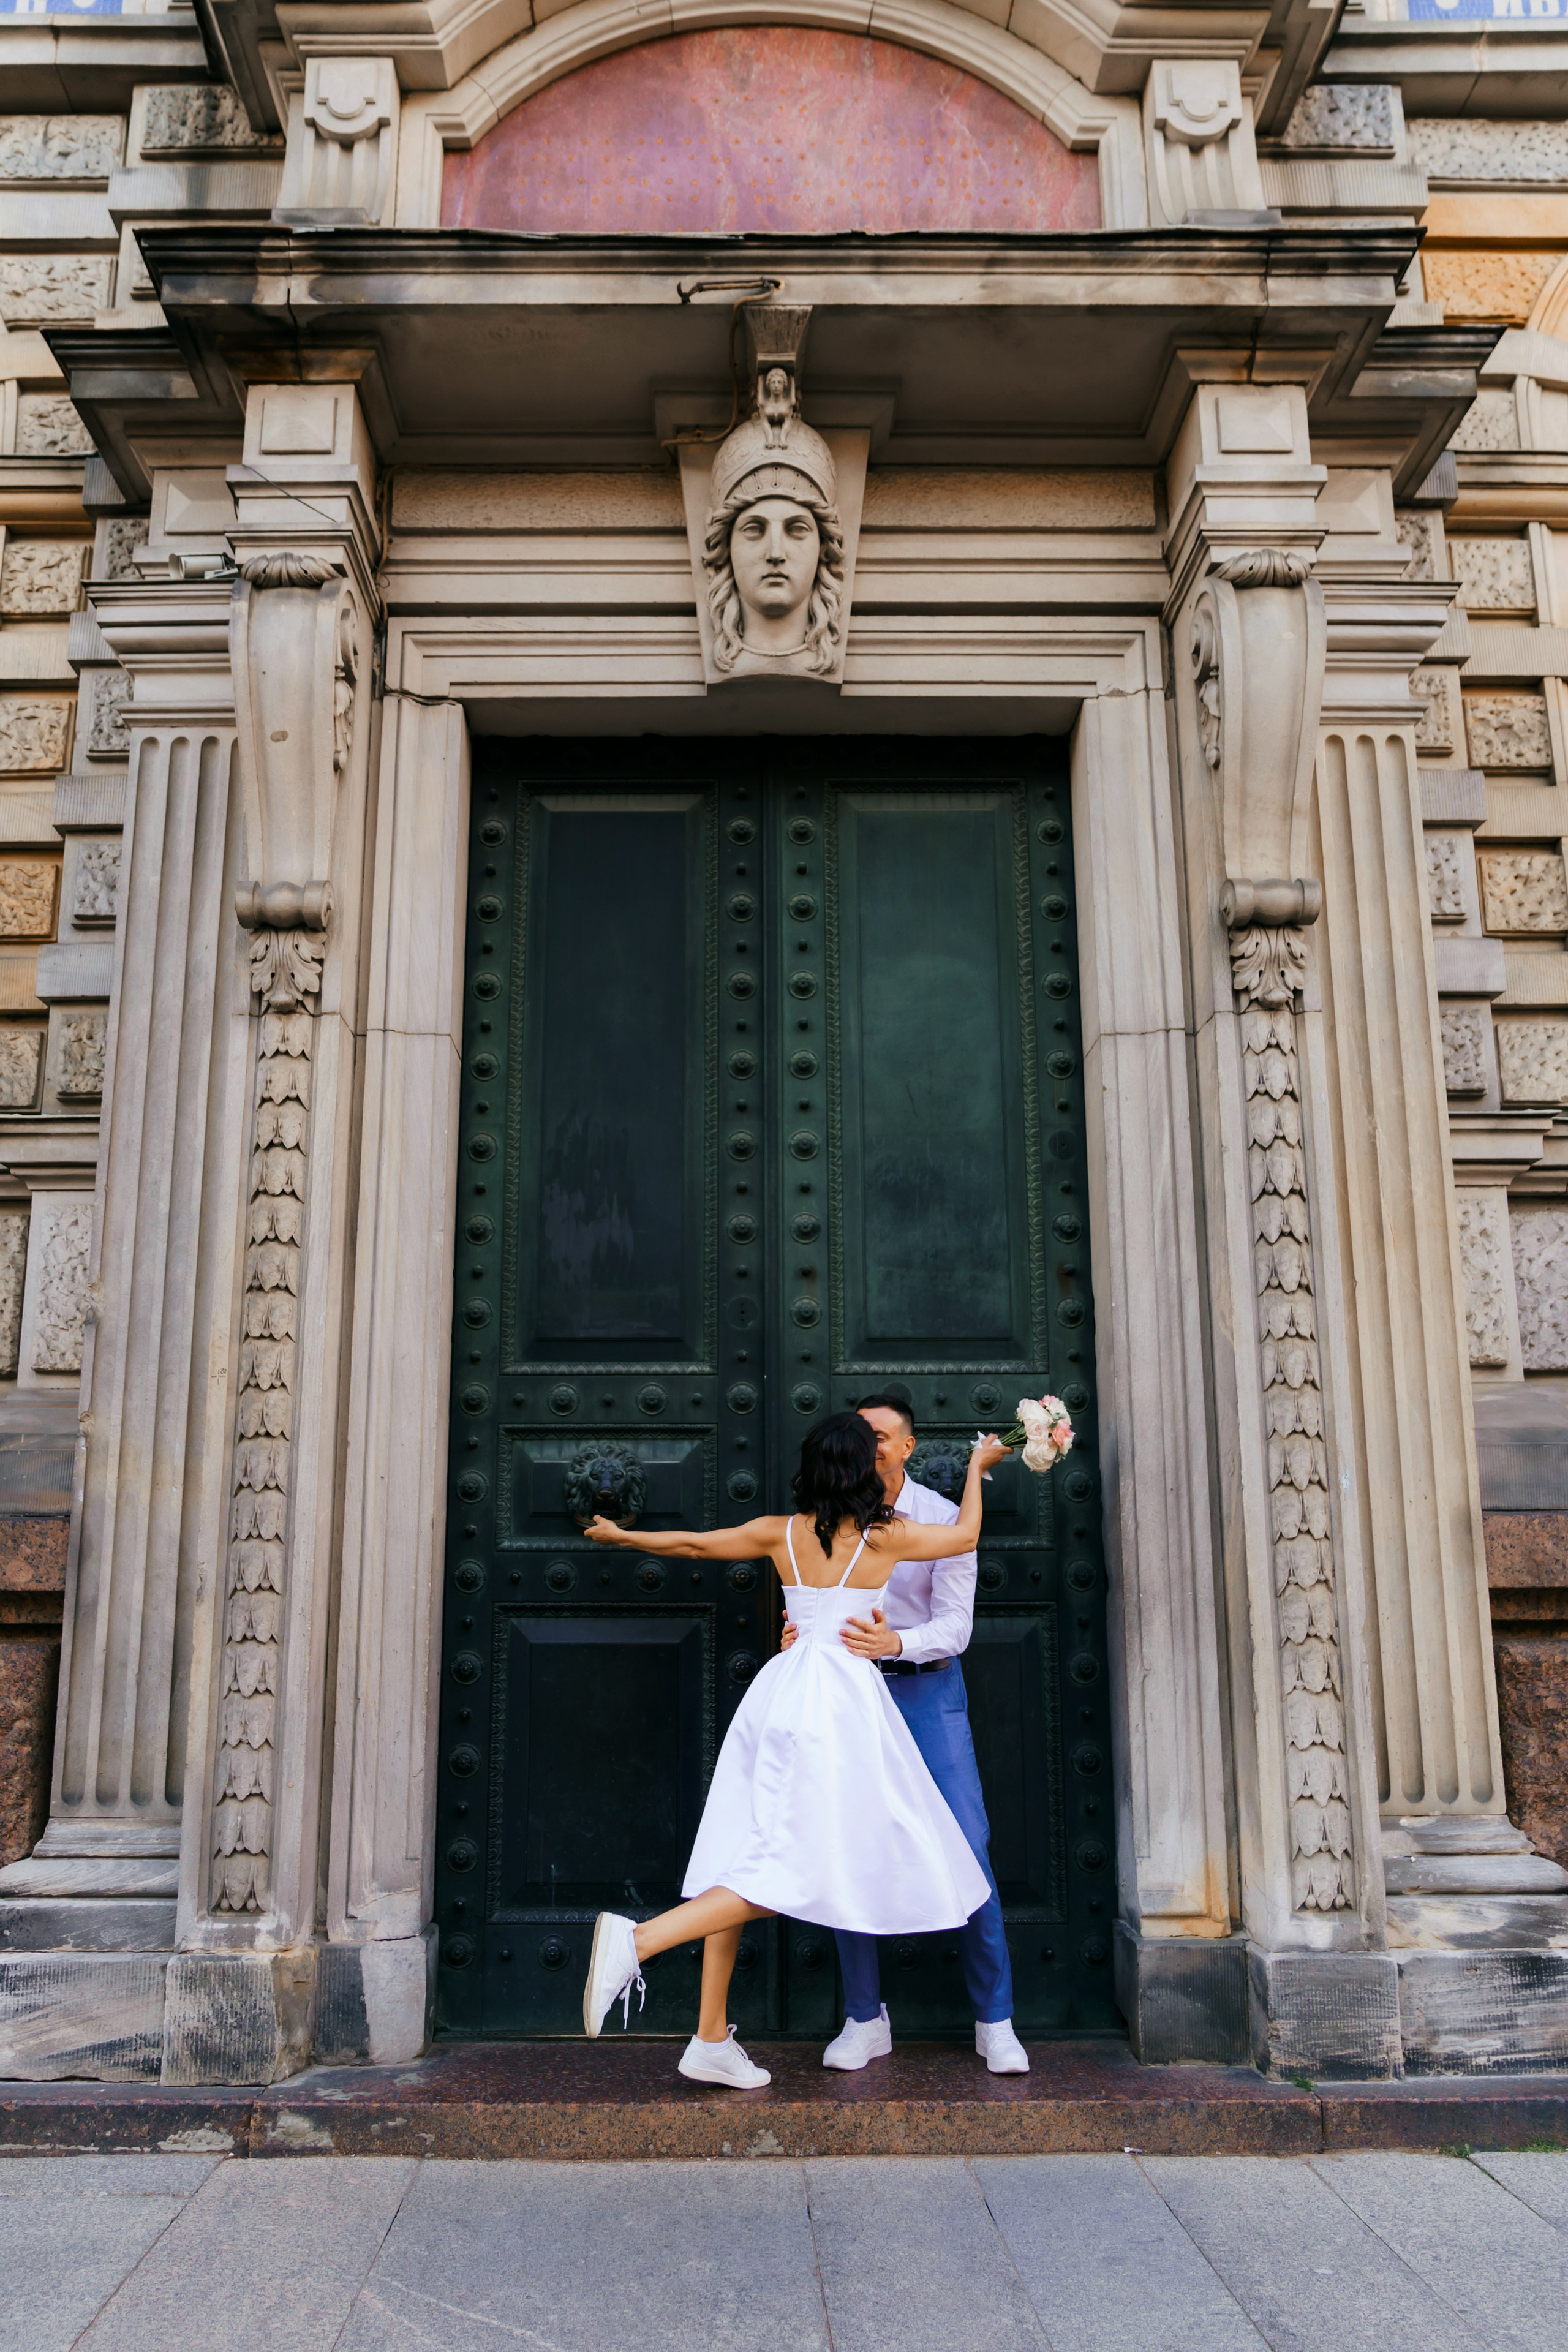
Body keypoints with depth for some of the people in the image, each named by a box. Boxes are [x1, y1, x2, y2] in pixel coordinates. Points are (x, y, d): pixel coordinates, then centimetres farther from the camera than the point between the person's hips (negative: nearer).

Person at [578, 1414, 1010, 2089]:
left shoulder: (781, 1533, 7)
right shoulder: (887, 1537, -2)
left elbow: (692, 1543, 16)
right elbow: (965, 1534, 15)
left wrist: (621, 1535, 33)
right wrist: (976, 1467, 31)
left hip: (780, 1690, 6)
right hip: (839, 1699, -6)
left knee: (748, 1862, 7)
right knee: (790, 1869, -6)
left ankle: (712, 2040, 11)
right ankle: (637, 1940, -20)